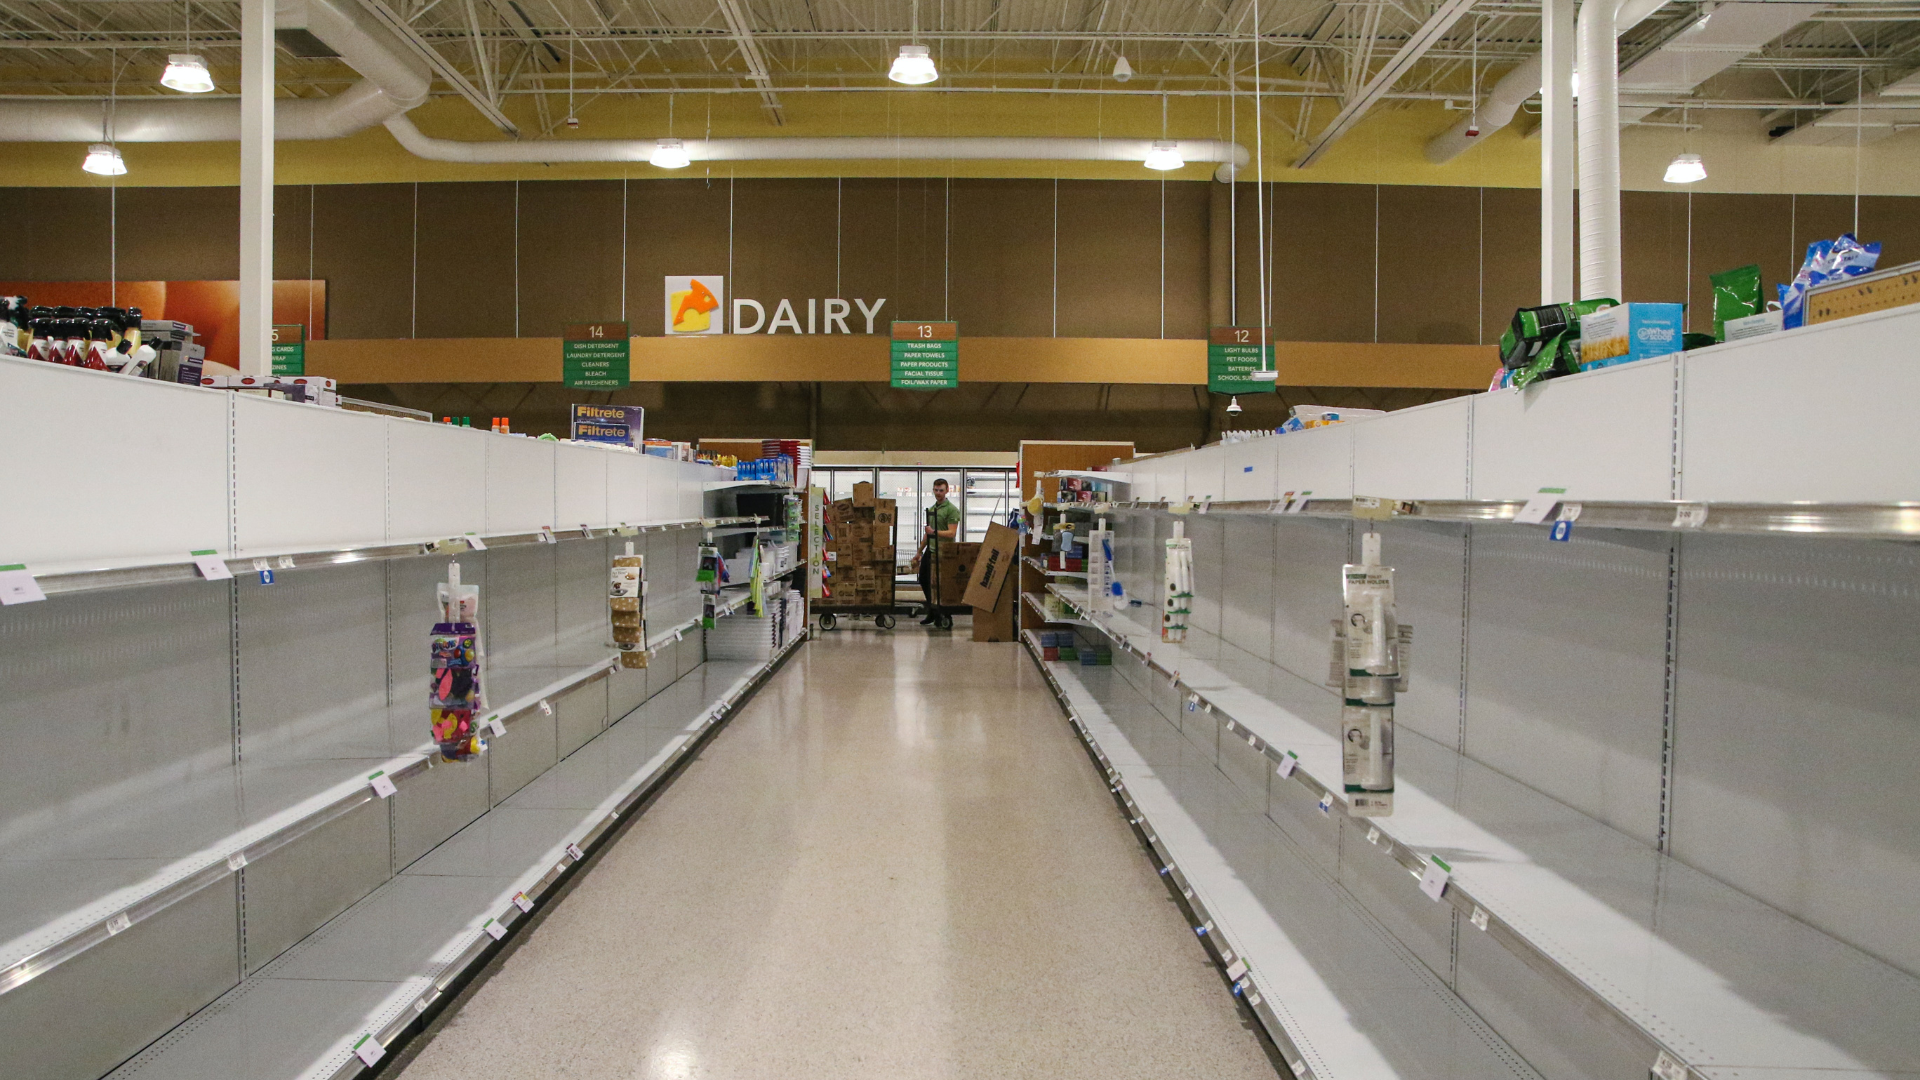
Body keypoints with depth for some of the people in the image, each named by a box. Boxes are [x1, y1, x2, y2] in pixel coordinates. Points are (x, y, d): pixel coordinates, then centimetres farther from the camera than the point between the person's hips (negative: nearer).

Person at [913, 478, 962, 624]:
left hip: (942, 552, -8)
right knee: (924, 580, 12)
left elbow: (952, 533, -18)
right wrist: (919, 551, 24)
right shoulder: (931, 509, 16)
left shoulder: (951, 509, -10)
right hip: (930, 551, 8)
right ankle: (931, 612, 23)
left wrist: (935, 532, -31)